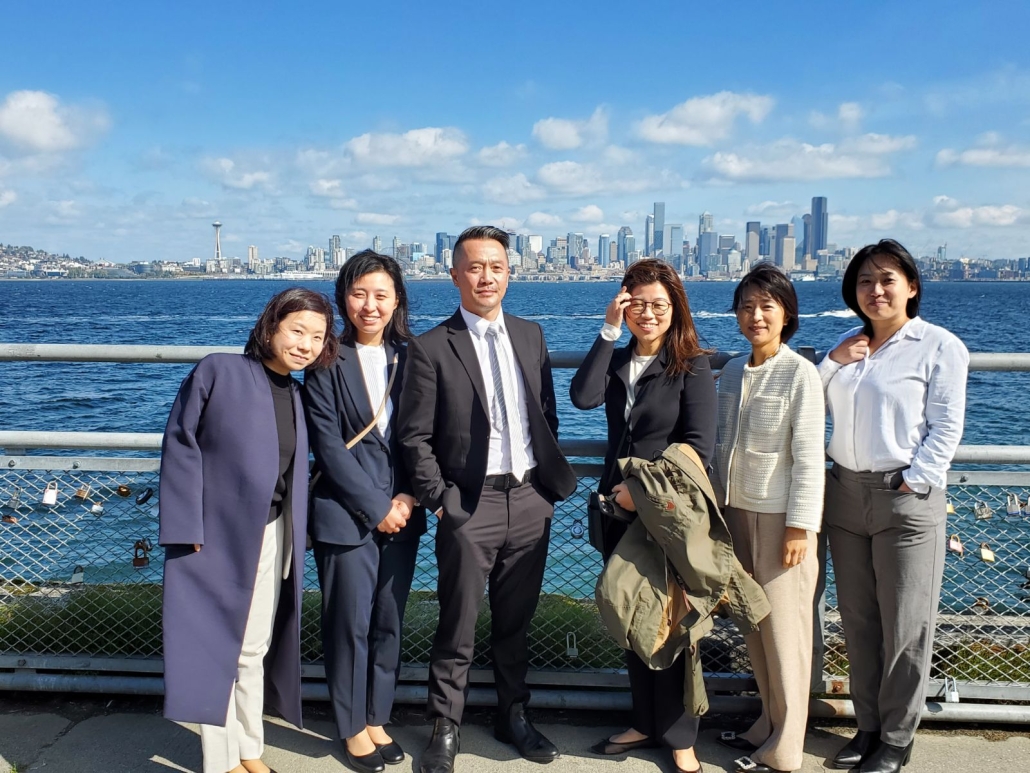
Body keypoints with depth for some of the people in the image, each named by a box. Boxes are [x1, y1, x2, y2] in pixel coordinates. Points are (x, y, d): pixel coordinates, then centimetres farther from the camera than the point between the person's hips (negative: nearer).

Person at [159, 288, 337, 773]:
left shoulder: (297, 395, 8)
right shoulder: (218, 372, -9)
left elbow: (296, 471, 10)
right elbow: (180, 444, -11)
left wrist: (295, 533, 4)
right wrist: (188, 528, -15)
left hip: (271, 537, 5)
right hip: (216, 536, -5)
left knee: (253, 650, 16)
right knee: (215, 649, 5)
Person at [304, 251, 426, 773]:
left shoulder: (411, 360, 6)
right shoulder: (327, 363, -5)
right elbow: (328, 446, -9)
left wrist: (408, 498, -7)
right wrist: (375, 507, -11)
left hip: (401, 515, 4)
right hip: (346, 516, -3)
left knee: (389, 623, 11)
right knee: (350, 623, 4)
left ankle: (377, 718, 27)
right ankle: (352, 726, 22)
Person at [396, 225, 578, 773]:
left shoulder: (531, 336, 9)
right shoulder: (431, 348, -6)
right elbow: (414, 437, -6)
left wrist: (549, 479, 8)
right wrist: (438, 500, -8)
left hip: (531, 500, 4)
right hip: (471, 506, -4)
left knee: (515, 622, 17)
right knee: (458, 628, 5)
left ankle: (513, 716, 33)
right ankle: (445, 729, 22)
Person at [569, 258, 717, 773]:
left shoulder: (692, 366, -7)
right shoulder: (616, 361, 7)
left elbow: (699, 448, -13)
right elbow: (582, 398, -14)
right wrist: (609, 331, -14)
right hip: (620, 506, 5)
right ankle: (646, 722, 29)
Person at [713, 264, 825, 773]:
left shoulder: (799, 373, -12)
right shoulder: (732, 371, 7)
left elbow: (809, 456, -14)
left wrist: (800, 527, -15)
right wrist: (718, 509, 12)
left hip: (780, 517, -6)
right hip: (738, 512, 6)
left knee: (784, 632, 3)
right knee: (753, 629, 14)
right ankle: (768, 725, 29)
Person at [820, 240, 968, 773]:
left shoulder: (939, 346, -5)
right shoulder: (849, 343, 12)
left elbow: (946, 428, -8)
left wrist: (913, 483, -15)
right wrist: (833, 363, -1)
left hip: (906, 498, -5)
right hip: (846, 493, 6)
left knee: (904, 628, 4)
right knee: (857, 621, 13)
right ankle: (867, 725, 27)